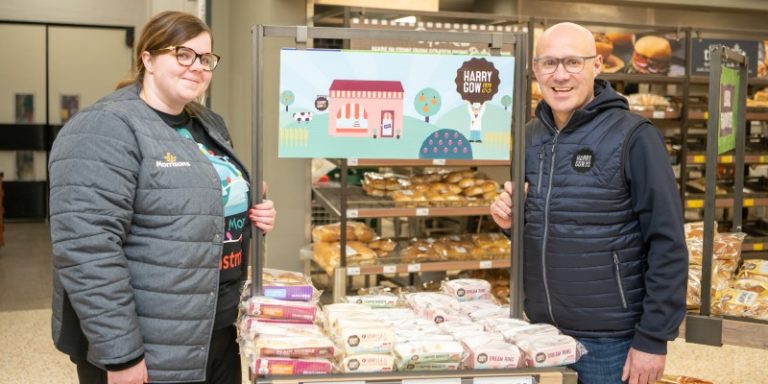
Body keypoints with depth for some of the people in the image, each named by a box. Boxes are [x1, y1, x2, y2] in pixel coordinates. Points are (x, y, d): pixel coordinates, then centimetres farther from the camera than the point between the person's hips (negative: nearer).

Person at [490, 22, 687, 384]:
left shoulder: (633, 137, -12)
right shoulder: (530, 136, 5)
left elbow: (667, 246, -13)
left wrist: (654, 338, -14)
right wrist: (511, 220, -3)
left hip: (609, 338, -5)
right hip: (540, 330, 5)